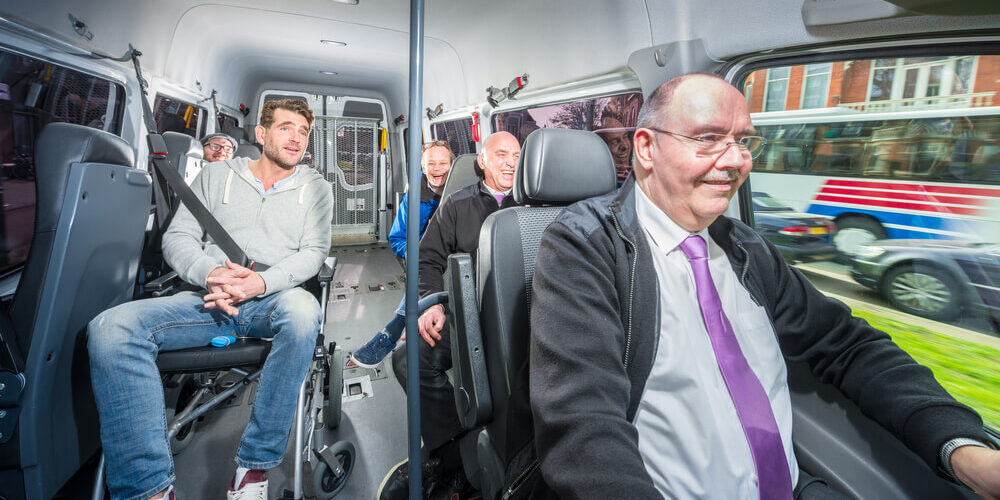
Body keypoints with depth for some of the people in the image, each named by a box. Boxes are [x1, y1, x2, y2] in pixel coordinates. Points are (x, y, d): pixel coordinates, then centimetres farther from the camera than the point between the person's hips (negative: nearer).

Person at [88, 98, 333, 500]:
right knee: (110, 328, -23)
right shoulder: (216, 175, 17)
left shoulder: (314, 188, 12)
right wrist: (210, 274, -12)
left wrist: (262, 282, -18)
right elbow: (177, 237, 10)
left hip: (273, 300, -2)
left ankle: (254, 466, -25)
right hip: (211, 300, 3)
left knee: (302, 309, -38)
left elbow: (314, 251, 0)